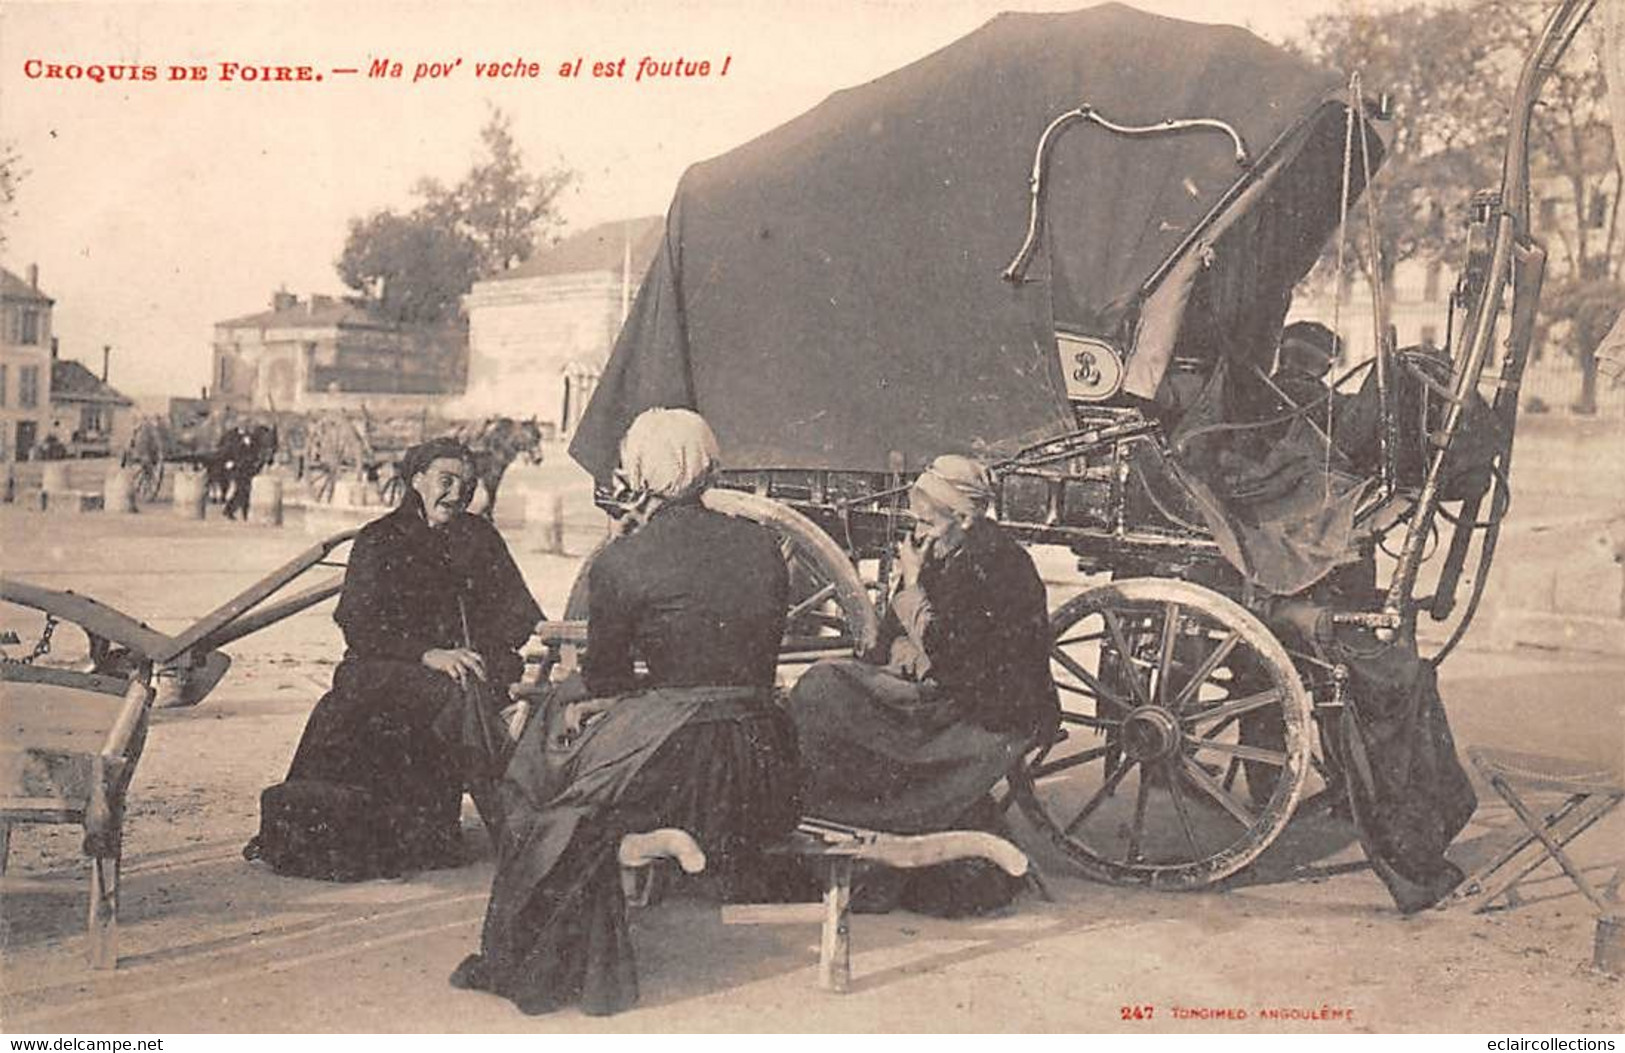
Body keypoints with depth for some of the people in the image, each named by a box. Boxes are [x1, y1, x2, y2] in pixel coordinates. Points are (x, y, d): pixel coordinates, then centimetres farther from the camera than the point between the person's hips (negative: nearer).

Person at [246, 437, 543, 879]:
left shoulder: (479, 537, 19)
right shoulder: (380, 540, 6)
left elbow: (517, 612, 12)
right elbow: (359, 626, -7)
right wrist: (428, 654, -22)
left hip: (468, 662, 4)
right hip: (383, 669, -4)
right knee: (460, 694, -35)